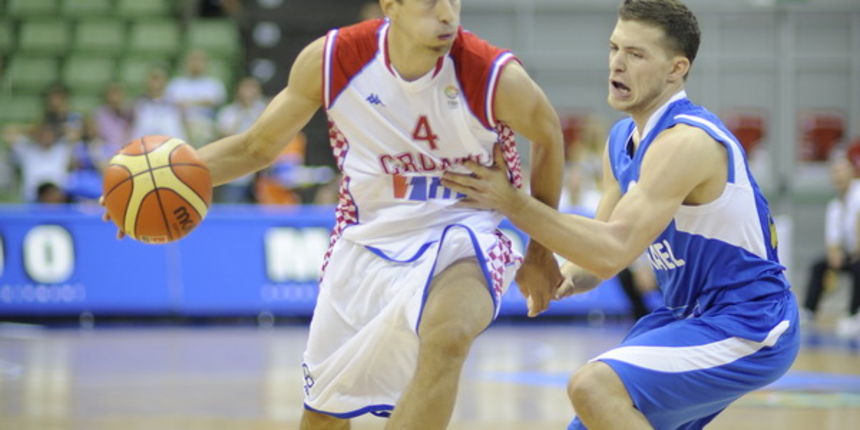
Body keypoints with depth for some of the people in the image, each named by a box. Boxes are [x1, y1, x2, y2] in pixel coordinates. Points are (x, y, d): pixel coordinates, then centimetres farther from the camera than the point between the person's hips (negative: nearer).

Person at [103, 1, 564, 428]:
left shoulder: (497, 77, -23)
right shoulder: (331, 60, -16)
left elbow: (548, 135, 1)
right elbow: (258, 146, 0)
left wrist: (541, 249, 9)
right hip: (370, 238, 4)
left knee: (445, 336, -38)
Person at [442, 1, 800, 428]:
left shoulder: (686, 141, -22)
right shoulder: (622, 139, 7)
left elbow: (614, 252, -29)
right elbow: (602, 246, 11)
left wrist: (511, 202, -29)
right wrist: (566, 278, -12)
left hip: (748, 327, -9)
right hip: (689, 315, 9)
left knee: (595, 385, -28)